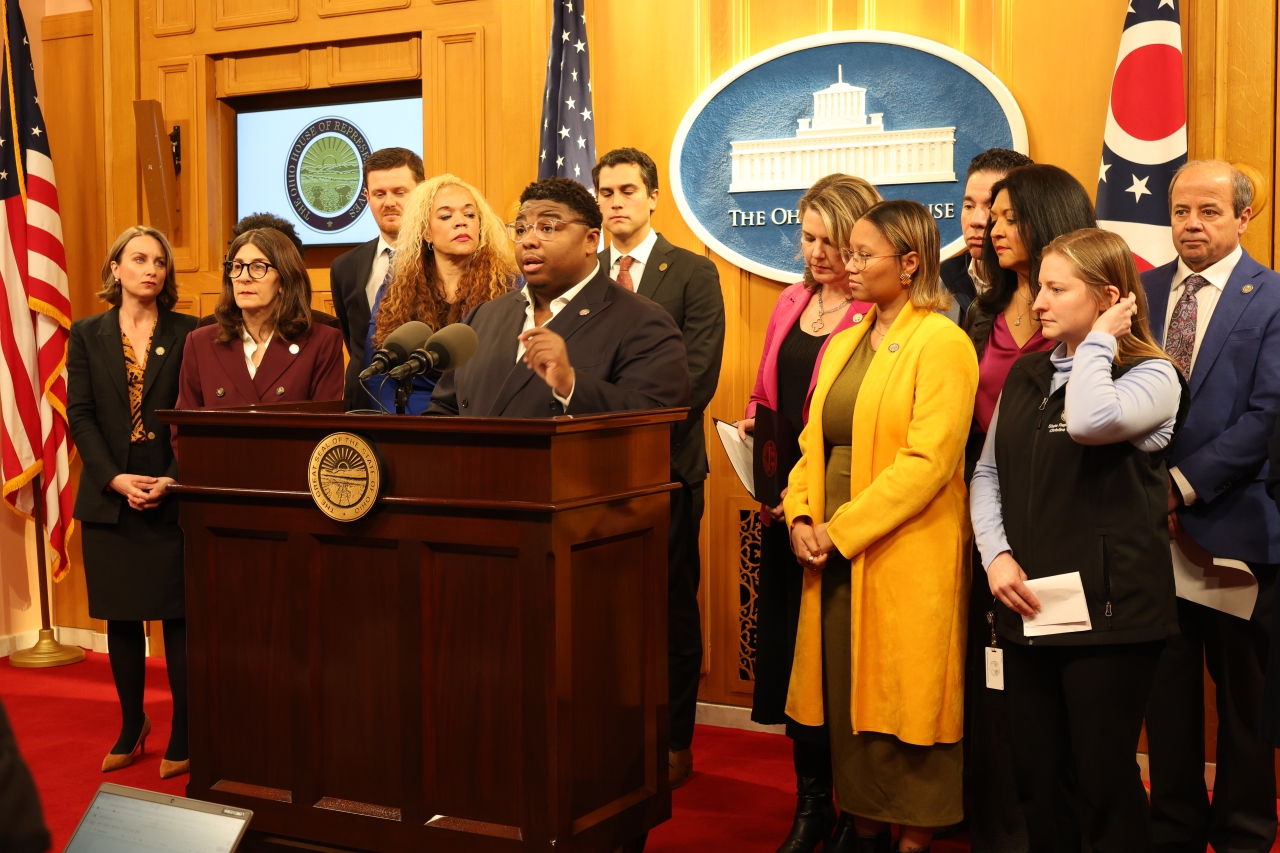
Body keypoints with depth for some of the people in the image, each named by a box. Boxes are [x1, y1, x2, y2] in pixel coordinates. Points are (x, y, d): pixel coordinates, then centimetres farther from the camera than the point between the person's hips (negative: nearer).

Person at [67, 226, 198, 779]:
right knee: (121, 620, 9)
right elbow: (80, 416, 2)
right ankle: (131, 728, 22)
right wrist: (115, 479, -11)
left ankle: (182, 738, 8)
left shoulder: (187, 334, 3)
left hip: (173, 499, -2)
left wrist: (173, 479, -14)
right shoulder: (87, 335, 8)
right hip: (109, 499, 2)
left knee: (179, 619, 0)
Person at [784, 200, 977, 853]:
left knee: (903, 698, 1)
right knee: (848, 696, 11)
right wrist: (800, 516, -2)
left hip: (903, 556, -7)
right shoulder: (843, 344, 15)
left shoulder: (942, 343, -9)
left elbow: (928, 461, -17)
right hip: (836, 556, 7)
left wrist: (842, 529, -16)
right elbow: (815, 443, 16)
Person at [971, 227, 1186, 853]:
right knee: (1035, 779, 11)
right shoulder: (1027, 374, 12)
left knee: (1103, 780, 2)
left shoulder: (1152, 376, -7)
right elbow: (988, 472, 14)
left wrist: (1099, 339, -14)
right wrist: (996, 555, -1)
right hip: (1027, 607, 6)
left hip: (1108, 609, -6)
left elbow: (1090, 420, -29)